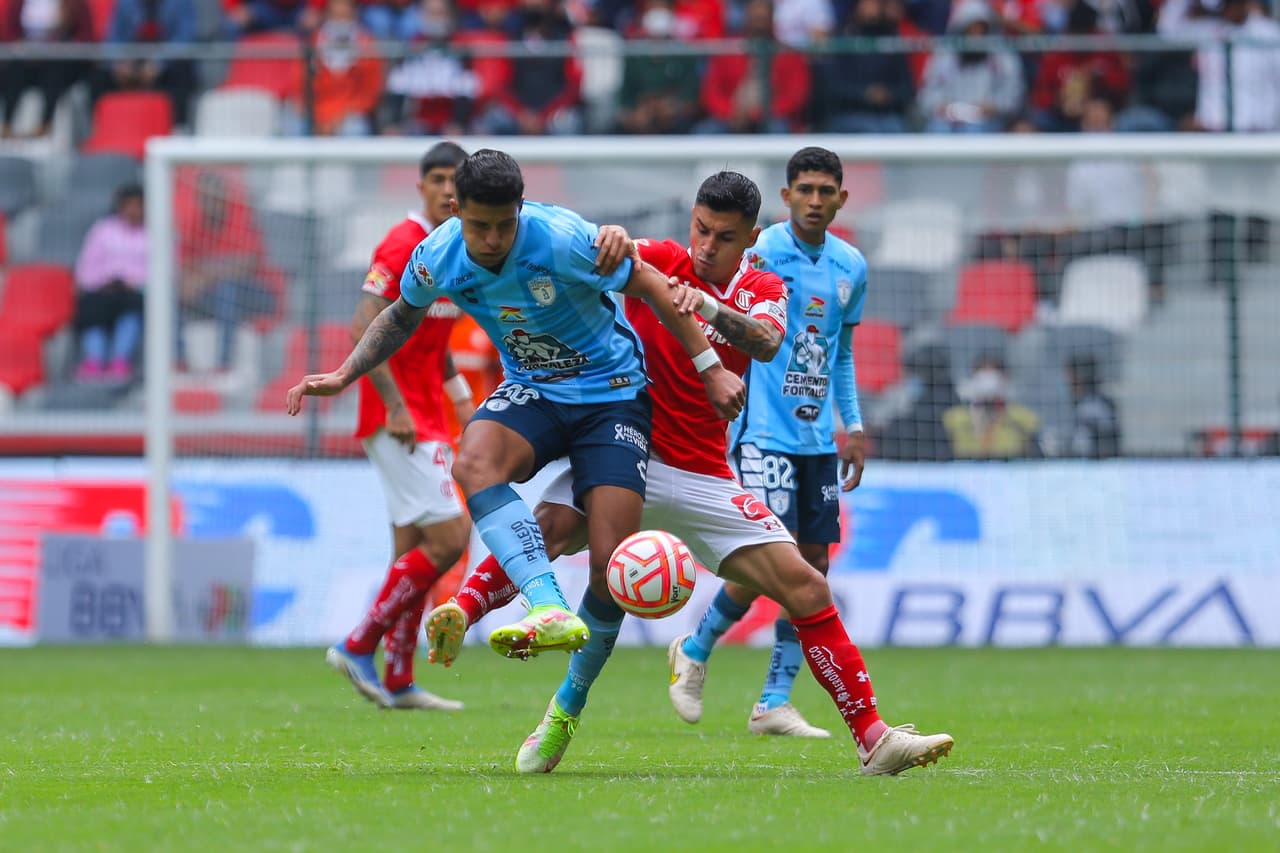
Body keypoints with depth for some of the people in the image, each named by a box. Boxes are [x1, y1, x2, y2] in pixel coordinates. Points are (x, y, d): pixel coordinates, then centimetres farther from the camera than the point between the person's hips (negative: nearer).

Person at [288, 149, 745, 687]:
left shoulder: (562, 240, -25)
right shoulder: (436, 259, -11)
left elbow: (649, 285, -11)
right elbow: (403, 316, 14)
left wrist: (711, 368, -8)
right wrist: (343, 376, 6)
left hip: (611, 392, -3)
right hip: (532, 390, 3)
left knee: (612, 563, -17)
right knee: (473, 461, -33)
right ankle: (550, 611, -46)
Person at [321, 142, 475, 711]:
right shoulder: (403, 246, -14)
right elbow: (363, 329, -21)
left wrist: (462, 400, 19)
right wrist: (396, 405, -24)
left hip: (422, 418, 9)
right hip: (397, 415, -9)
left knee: (413, 551, 9)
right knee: (448, 537, -14)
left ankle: (398, 683, 12)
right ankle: (359, 646, -7)